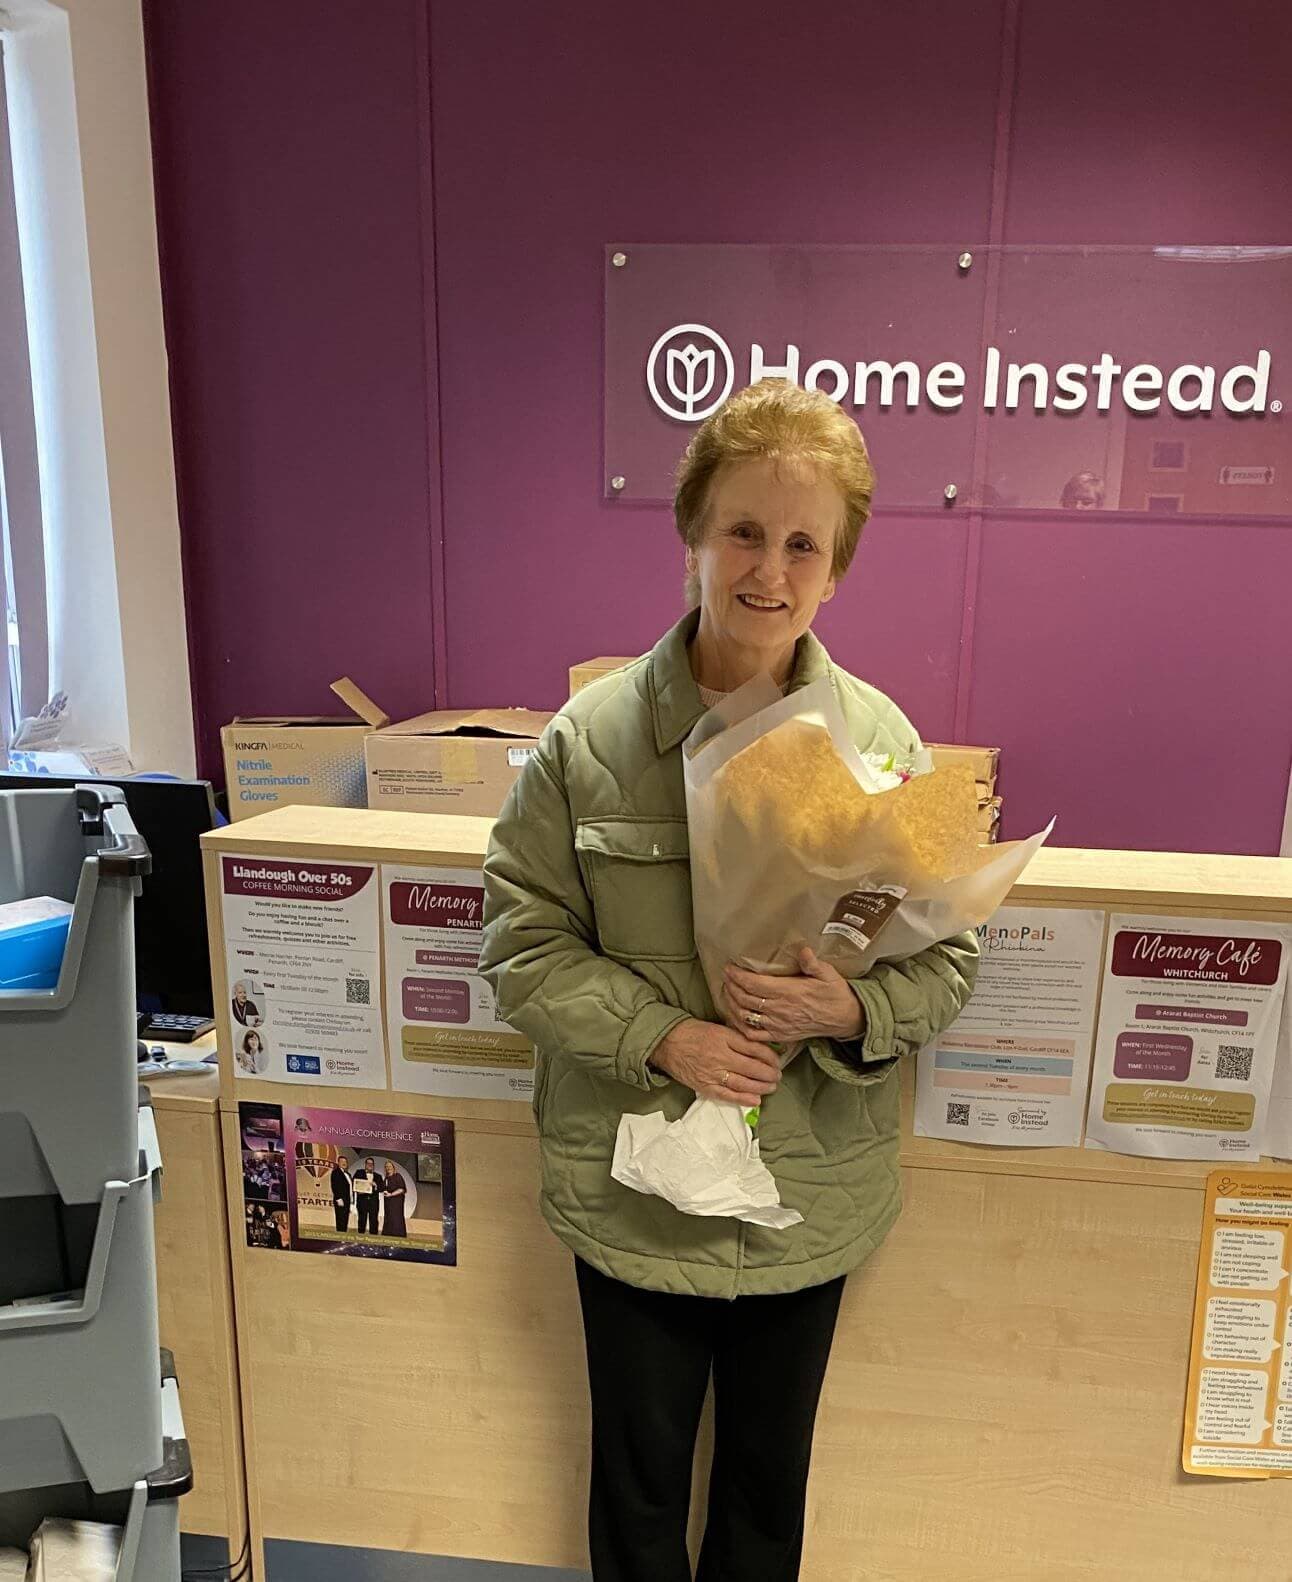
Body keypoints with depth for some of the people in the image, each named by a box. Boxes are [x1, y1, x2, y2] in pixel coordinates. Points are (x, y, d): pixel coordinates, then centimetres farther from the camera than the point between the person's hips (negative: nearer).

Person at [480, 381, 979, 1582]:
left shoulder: (882, 743, -8)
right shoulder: (590, 737, -12)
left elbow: (949, 955, -3)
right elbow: (522, 941, -8)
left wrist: (854, 1010, -23)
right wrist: (661, 1037, -20)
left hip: (811, 1199, 2)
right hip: (636, 1190, -1)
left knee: (769, 1477, 26)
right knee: (638, 1480, 23)